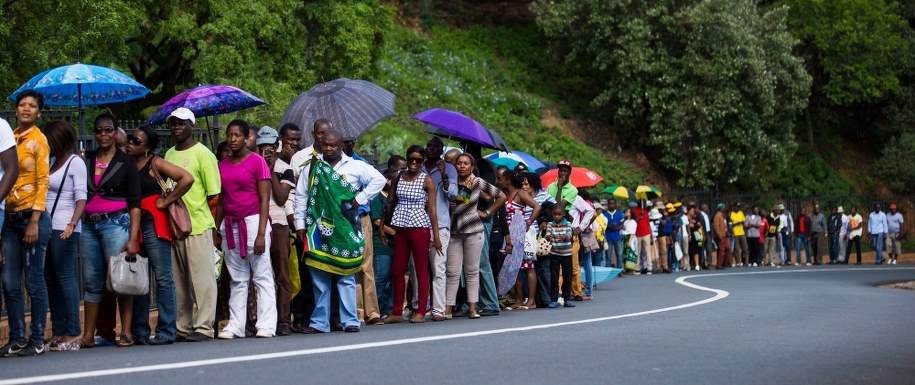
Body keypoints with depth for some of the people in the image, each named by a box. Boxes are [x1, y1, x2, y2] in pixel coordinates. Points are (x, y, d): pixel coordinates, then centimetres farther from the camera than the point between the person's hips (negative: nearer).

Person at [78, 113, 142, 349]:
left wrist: (133, 238, -10)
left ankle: (126, 333, -2)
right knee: (92, 281, 5)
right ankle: (88, 336, 7)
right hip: (89, 225, 4)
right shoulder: (86, 160, 13)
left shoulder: (126, 162, 3)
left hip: (116, 223, -4)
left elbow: (134, 203, -2)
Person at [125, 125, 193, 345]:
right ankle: (139, 332, 14)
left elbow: (187, 179, -13)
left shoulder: (155, 164, -3)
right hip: (133, 224, 7)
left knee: (162, 278, -5)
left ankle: (166, 332, -5)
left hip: (153, 223, -7)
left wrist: (166, 201, -10)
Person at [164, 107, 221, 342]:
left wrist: (211, 223, -9)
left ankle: (203, 327, 0)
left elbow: (214, 193, -6)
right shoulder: (169, 154, 15)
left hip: (198, 226, -6)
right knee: (179, 280, 10)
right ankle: (182, 328, 17)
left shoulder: (202, 154, -3)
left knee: (201, 278, -3)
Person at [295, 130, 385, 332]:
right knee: (319, 277, 3)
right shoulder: (311, 167, 9)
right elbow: (301, 197, 10)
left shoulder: (354, 166, 4)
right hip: (318, 229, 2)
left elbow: (379, 179, 2)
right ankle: (319, 322, 8)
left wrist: (360, 199, -4)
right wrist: (300, 224, 4)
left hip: (345, 230, -1)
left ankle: (350, 321, 3)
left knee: (346, 277, 1)